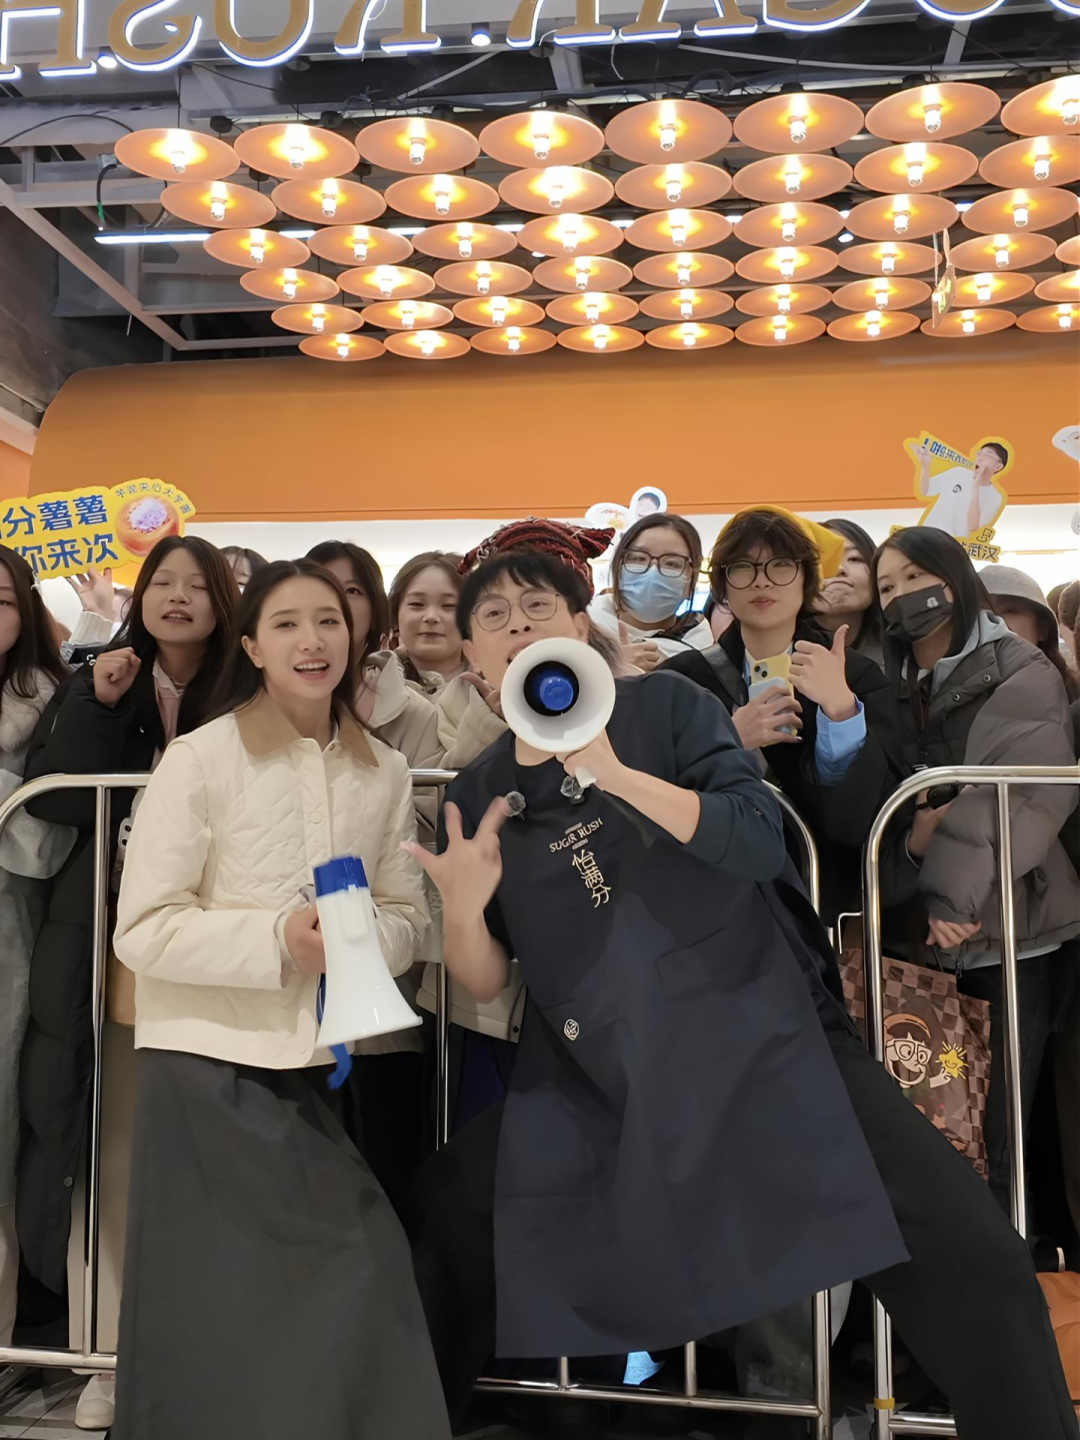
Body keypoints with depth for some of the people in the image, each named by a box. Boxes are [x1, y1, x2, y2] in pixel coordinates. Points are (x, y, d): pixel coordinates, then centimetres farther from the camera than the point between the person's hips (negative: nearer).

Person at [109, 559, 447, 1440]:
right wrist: (280, 937, -23)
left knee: (352, 1292, 8)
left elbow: (408, 913, 7)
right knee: (219, 1305, 3)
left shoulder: (384, 772, 4)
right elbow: (143, 930, -12)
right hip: (210, 1065, -4)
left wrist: (367, 938, -15)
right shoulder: (200, 759, -10)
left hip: (320, 1066, 4)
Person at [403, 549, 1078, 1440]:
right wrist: (462, 906, -13)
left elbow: (759, 839, -15)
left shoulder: (662, 705, -1)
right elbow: (486, 982, 8)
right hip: (597, 1086, 3)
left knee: (970, 1259, -16)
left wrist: (615, 774, -27)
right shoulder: (478, 794, 8)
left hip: (768, 1039, -3)